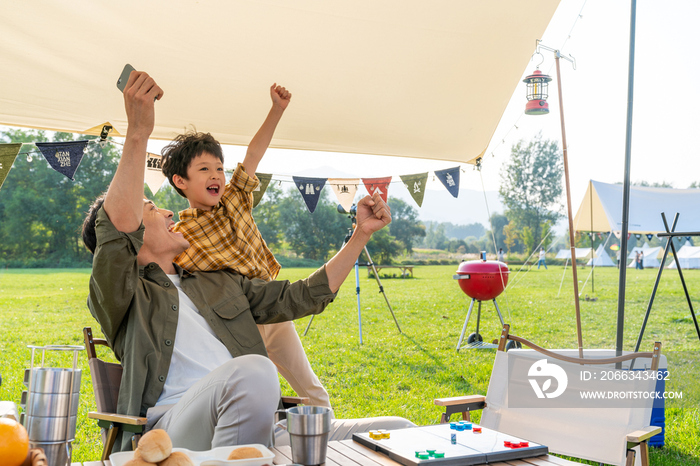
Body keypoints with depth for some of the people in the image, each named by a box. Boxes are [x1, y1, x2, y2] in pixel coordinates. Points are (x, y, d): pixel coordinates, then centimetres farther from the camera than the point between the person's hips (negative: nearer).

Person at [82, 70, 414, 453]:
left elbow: (302, 297, 27)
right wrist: (138, 134, -18)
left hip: (262, 427, 5)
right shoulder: (119, 295, 11)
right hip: (176, 428, -5)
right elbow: (116, 232, -12)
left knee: (399, 432, -14)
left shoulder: (218, 283, 29)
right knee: (252, 371, -39)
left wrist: (362, 233, 24)